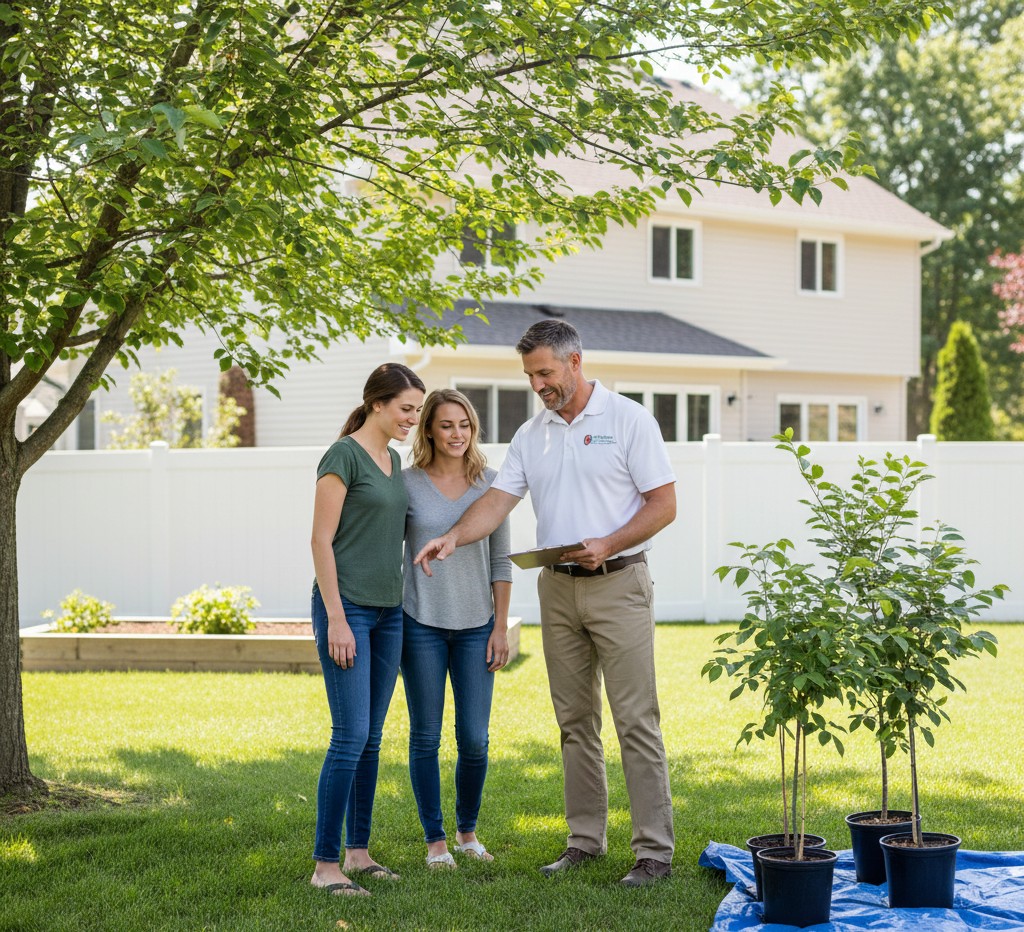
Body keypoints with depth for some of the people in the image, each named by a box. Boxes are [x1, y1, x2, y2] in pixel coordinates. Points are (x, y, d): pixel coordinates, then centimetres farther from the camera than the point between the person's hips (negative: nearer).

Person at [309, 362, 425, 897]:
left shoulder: (394, 461, 15)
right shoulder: (344, 455, -10)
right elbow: (321, 540, -13)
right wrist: (336, 619, -17)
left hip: (388, 612, 8)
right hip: (346, 608, -8)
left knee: (371, 740, 10)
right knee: (350, 736, -11)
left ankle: (358, 851, 17)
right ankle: (325, 863, -6)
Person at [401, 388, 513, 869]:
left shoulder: (489, 483, 4)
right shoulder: (406, 483, -2)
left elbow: (500, 560, 7)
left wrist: (501, 626, 3)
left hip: (476, 625, 1)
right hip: (421, 625, -1)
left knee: (474, 739, 1)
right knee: (425, 737, 4)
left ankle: (468, 830, 22)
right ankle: (435, 839, 16)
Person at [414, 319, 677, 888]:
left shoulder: (628, 420, -5)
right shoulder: (531, 435, 11)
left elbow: (664, 504, -8)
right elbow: (499, 499, 3)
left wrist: (607, 544, -20)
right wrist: (452, 538, -15)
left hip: (617, 585, -6)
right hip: (557, 588, 6)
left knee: (636, 719, -7)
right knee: (575, 720, 10)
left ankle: (655, 851, -4)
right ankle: (586, 839, 19)